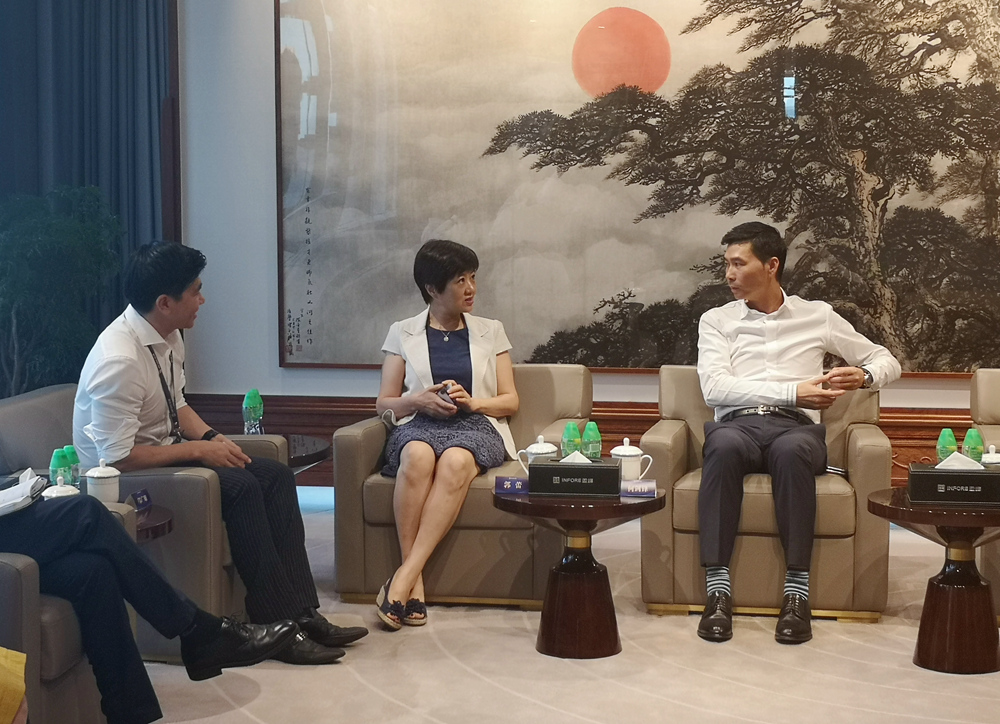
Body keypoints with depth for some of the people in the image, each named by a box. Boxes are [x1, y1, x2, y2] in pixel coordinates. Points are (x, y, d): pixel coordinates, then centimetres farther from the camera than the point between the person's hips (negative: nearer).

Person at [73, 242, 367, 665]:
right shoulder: (119, 360, -28)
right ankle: (279, 625, -20)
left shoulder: (168, 336, 0)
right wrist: (198, 450, -21)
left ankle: (301, 611, -9)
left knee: (276, 475, -5)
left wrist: (212, 437, -4)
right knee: (239, 485, -27)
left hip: (167, 452, 9)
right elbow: (118, 457, -28)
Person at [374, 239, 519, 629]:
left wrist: (472, 402, -7)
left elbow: (510, 401, 13)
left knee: (456, 461, -38)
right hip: (419, 425, 0)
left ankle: (403, 579, -40)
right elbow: (384, 404, 13)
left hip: (476, 425, 0)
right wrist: (417, 400, -8)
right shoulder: (402, 333, 13)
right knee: (418, 456, -39)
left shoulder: (490, 332, 16)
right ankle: (415, 581, -35)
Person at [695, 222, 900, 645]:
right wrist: (793, 392, -9)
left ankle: (797, 593, -36)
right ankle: (718, 589, -38)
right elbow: (714, 388, 0)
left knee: (792, 450, -39)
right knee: (725, 444, -38)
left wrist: (864, 375, -1)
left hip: (796, 427, 0)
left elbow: (887, 361, 25)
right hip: (737, 423, 0)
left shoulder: (817, 316, 20)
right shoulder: (716, 321, 18)